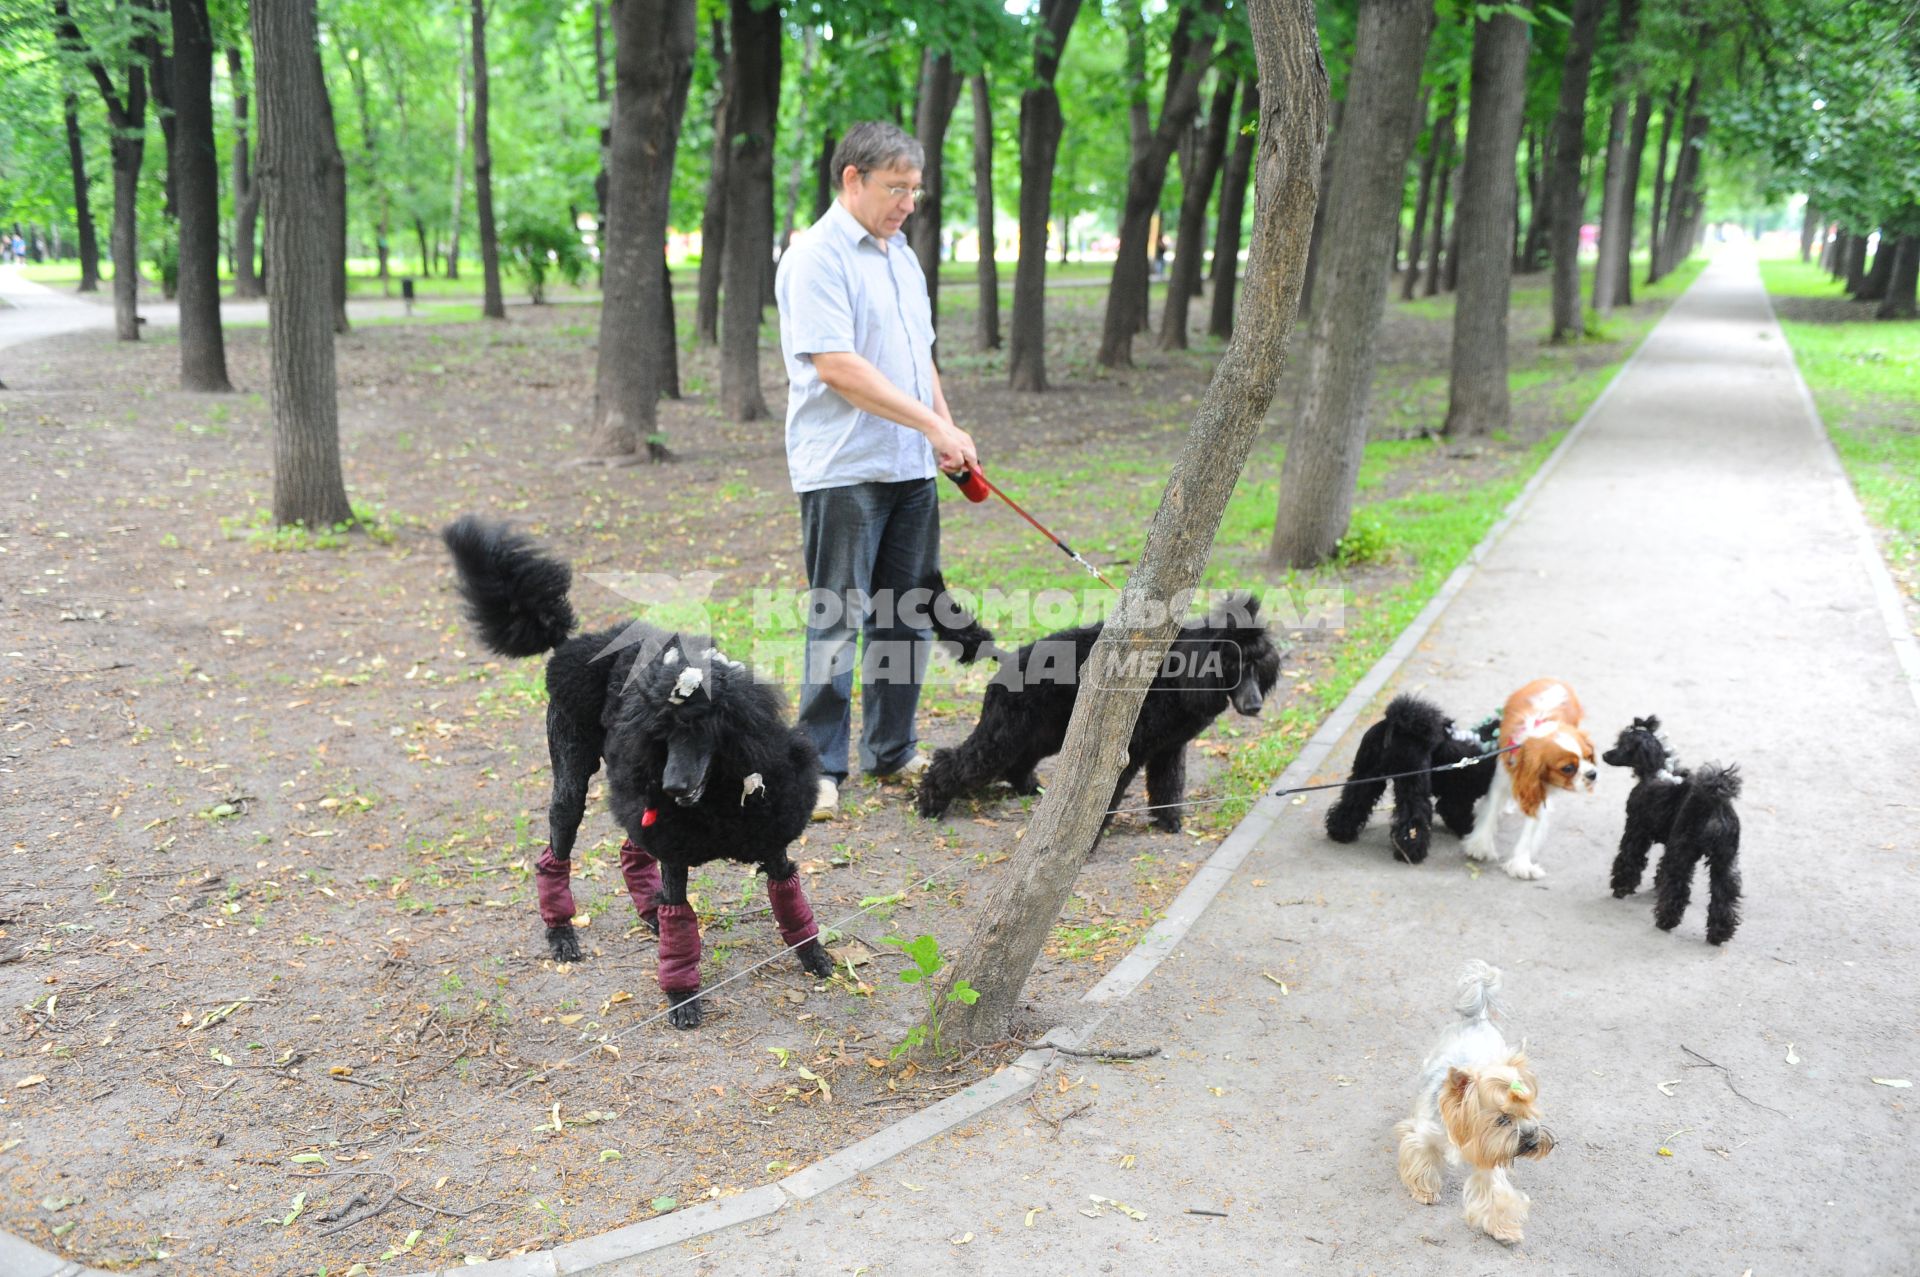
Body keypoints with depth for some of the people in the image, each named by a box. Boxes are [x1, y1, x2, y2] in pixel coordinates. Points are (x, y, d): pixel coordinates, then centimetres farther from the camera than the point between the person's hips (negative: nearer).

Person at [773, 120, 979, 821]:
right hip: (844, 470, -8)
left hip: (911, 468, 8)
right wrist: (935, 424, -17)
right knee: (838, 620, -5)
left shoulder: (902, 255, 17)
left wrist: (947, 432, 10)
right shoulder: (816, 257, -10)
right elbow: (838, 367, -19)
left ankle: (892, 750, 24)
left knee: (907, 616, 12)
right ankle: (821, 768, 3)